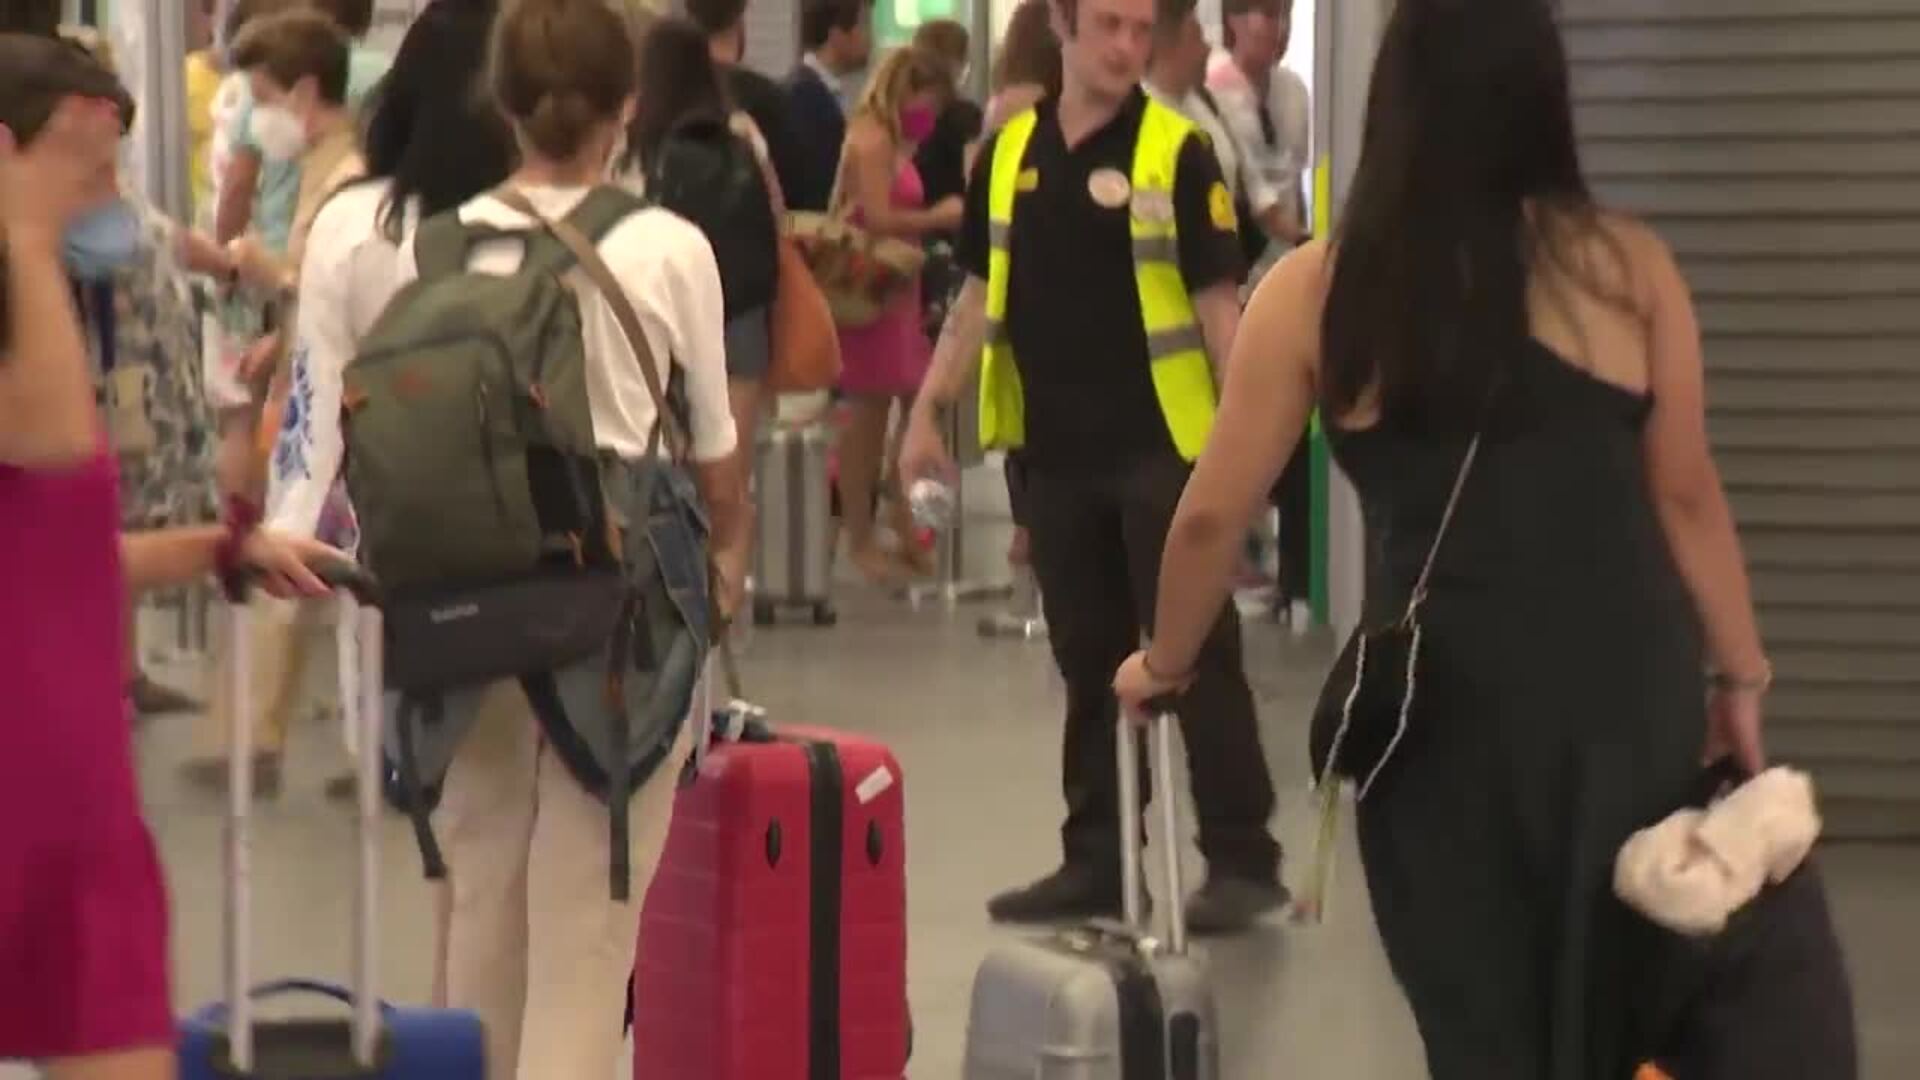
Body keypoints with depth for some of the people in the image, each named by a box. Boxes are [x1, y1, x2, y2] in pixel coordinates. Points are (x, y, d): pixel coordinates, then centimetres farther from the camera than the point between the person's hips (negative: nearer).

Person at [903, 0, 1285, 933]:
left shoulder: (1176, 152, -6)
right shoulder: (1008, 153, 8)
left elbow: (1218, 300, -8)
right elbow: (980, 296, 14)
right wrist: (927, 412, 8)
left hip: (1162, 446, -5)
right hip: (1056, 452, 5)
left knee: (1196, 655, -3)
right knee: (1088, 665, 11)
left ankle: (1242, 857, 2)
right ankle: (1096, 860, 19)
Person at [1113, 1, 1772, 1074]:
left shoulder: (1318, 291, -1)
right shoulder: (1630, 264, -1)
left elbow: (1214, 515, 4)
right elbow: (1687, 496, 4)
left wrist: (1164, 663, 20)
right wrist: (1739, 674, 15)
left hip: (1446, 705, -1)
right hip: (1628, 685, 1)